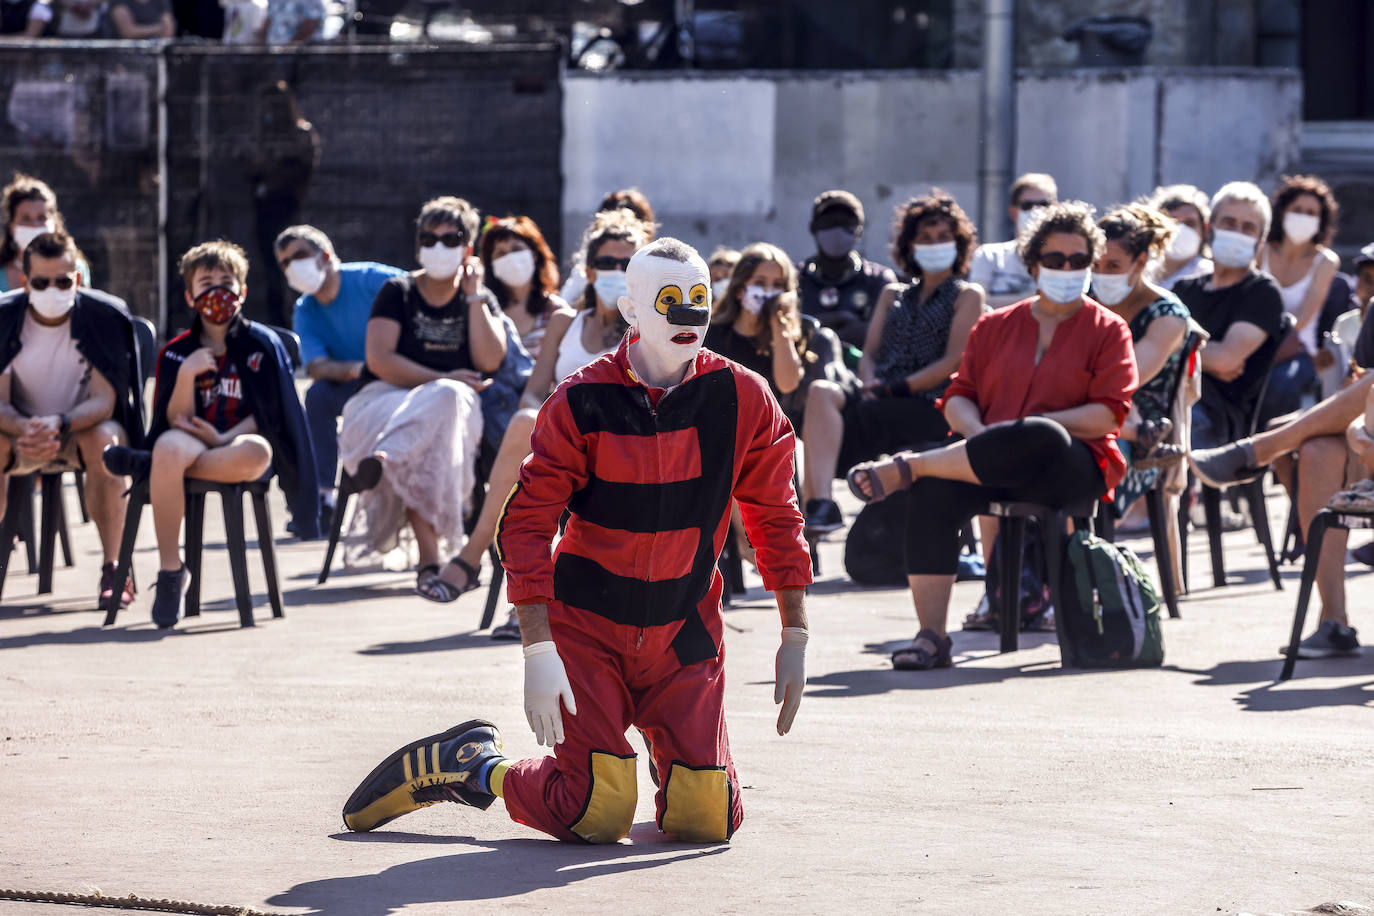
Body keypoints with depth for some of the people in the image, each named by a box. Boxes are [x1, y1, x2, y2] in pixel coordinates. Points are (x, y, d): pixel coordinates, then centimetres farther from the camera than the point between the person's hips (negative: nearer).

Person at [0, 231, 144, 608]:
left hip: (86, 424, -1)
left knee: (103, 440, -36)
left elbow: (103, 403, -20)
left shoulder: (103, 317, -17)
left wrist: (60, 424, -40)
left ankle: (114, 568, -29)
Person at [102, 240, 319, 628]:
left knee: (255, 454, -40)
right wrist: (186, 375, -16)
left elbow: (267, 415, 0)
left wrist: (225, 438, -15)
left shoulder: (262, 344, 5)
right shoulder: (176, 352, 10)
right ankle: (170, 570, -30)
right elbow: (175, 420, 1)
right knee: (169, 447, -37)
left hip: (241, 440, -1)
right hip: (193, 439, 1)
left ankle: (147, 465, -26)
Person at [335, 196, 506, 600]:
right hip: (386, 401, -1)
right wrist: (443, 379, -11)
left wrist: (473, 294, 2)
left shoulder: (481, 301, 19)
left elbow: (490, 360, 0)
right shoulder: (398, 292, 12)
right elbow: (380, 359, -3)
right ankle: (429, 559, -50)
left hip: (454, 409, 1)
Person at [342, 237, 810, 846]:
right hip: (588, 623, -3)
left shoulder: (743, 399, -5)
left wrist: (794, 637, 3)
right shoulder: (582, 402, -14)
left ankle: (674, 757, 31)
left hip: (686, 633, 3)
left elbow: (775, 516, 5)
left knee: (705, 820, -5)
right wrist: (538, 651, -20)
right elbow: (527, 522, -13)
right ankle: (472, 766, 13)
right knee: (597, 815, -15)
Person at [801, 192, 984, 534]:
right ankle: (820, 504, -43)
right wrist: (870, 385, -6)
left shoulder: (967, 296, 11)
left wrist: (895, 388, -13)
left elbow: (954, 362, -2)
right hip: (881, 403, 5)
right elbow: (869, 354, 18)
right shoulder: (893, 295, 28)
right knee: (820, 392, -29)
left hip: (929, 410, -5)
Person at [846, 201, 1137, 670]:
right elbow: (959, 397, 16)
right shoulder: (995, 326, 22)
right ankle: (931, 636, -34)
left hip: (1075, 468, -3)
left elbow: (1108, 415, -3)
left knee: (1037, 439, -41)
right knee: (934, 492, -31)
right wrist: (980, 436, -8)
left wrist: (1027, 428, -14)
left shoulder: (1107, 330, 10)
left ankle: (907, 467, -25)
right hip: (995, 470, 3)